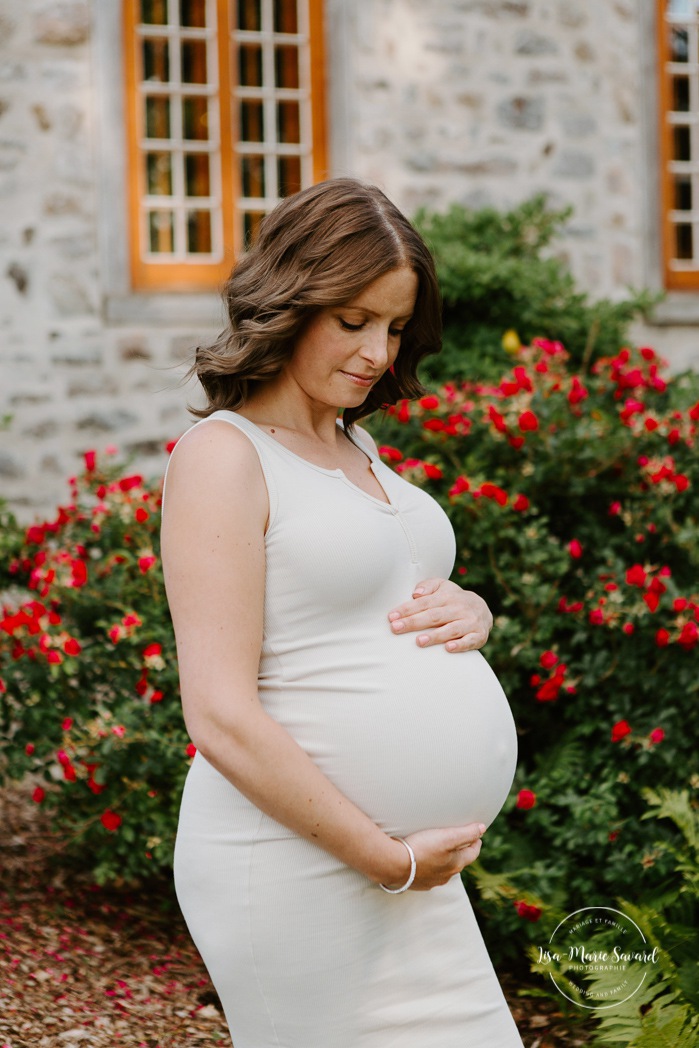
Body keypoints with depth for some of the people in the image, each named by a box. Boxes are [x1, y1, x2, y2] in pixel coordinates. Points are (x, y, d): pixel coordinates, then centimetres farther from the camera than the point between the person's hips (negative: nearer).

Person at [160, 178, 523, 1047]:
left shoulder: (354, 447, 14)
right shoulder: (223, 454, -11)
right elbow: (221, 717, -18)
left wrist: (469, 612, 1)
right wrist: (392, 858, -16)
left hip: (412, 869, 8)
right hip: (293, 867, -8)